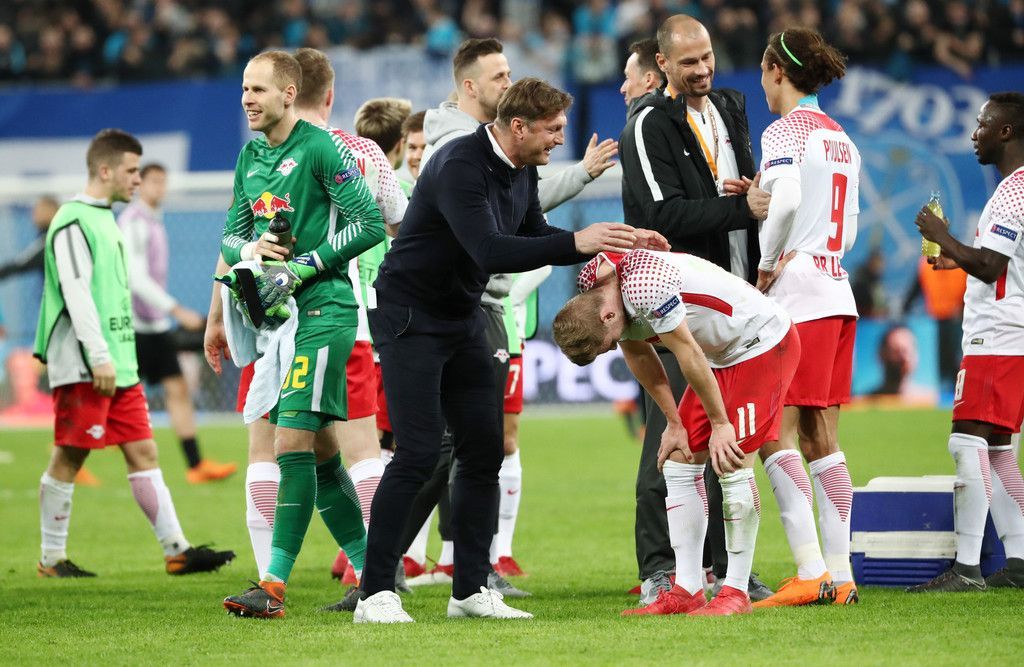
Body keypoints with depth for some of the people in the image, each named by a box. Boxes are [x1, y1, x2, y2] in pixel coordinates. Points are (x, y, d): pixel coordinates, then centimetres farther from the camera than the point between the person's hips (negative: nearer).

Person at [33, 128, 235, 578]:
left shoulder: (105, 219, 18)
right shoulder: (73, 222, -12)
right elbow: (75, 292, -19)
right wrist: (99, 357, -22)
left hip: (118, 364, 9)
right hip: (83, 368, -9)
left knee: (142, 451, 4)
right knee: (68, 457, -2)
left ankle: (177, 550, 1)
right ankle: (52, 558, 6)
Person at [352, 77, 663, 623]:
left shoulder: (521, 171, 5)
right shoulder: (459, 166, -24)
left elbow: (533, 240, 15)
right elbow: (489, 251, -33)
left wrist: (614, 242, 2)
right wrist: (576, 242, -35)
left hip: (463, 321, 9)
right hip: (409, 316, -9)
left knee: (484, 450, 4)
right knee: (418, 455, -14)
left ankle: (471, 589, 11)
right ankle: (376, 594, -10)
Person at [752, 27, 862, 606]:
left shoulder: (785, 131, -8)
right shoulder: (842, 139, 18)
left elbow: (786, 199, -23)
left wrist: (767, 266, -12)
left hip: (797, 296, -8)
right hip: (838, 292, 8)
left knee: (777, 434, -7)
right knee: (822, 438, 9)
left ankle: (811, 571, -15)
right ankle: (841, 574, 6)